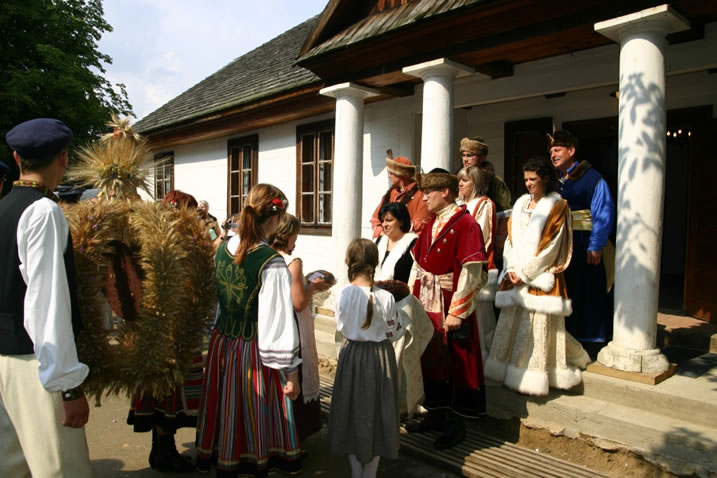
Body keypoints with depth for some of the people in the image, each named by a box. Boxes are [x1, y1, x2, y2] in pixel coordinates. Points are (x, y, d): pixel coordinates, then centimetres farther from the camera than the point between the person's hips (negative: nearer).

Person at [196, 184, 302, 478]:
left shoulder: (223, 249, 0)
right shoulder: (271, 261, -21)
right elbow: (278, 319, -20)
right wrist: (291, 371, -13)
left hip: (221, 344, 6)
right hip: (254, 352, -6)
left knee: (227, 415, 20)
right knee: (256, 418, 11)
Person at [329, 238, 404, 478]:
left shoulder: (343, 293, -14)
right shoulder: (385, 297, -19)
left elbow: (341, 327, 1)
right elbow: (394, 334, -8)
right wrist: (399, 316, 9)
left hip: (352, 354, 2)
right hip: (380, 357, -1)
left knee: (353, 409, 18)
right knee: (376, 412, 14)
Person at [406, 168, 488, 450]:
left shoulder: (465, 224, -14)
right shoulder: (431, 225, 11)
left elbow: (472, 271, -19)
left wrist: (456, 312, -19)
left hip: (452, 310, -8)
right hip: (427, 307, 8)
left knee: (457, 363, 5)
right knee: (431, 360, 16)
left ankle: (456, 423, 20)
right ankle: (436, 414, 31)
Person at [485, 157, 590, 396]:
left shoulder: (557, 206, -2)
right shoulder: (520, 204, 14)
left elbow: (550, 245, -9)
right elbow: (511, 238, 10)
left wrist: (525, 272, -12)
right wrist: (512, 268, -4)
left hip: (540, 278, -6)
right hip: (516, 275, 6)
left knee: (537, 327, -4)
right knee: (513, 324, 8)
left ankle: (534, 377, 5)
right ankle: (512, 372, 19)